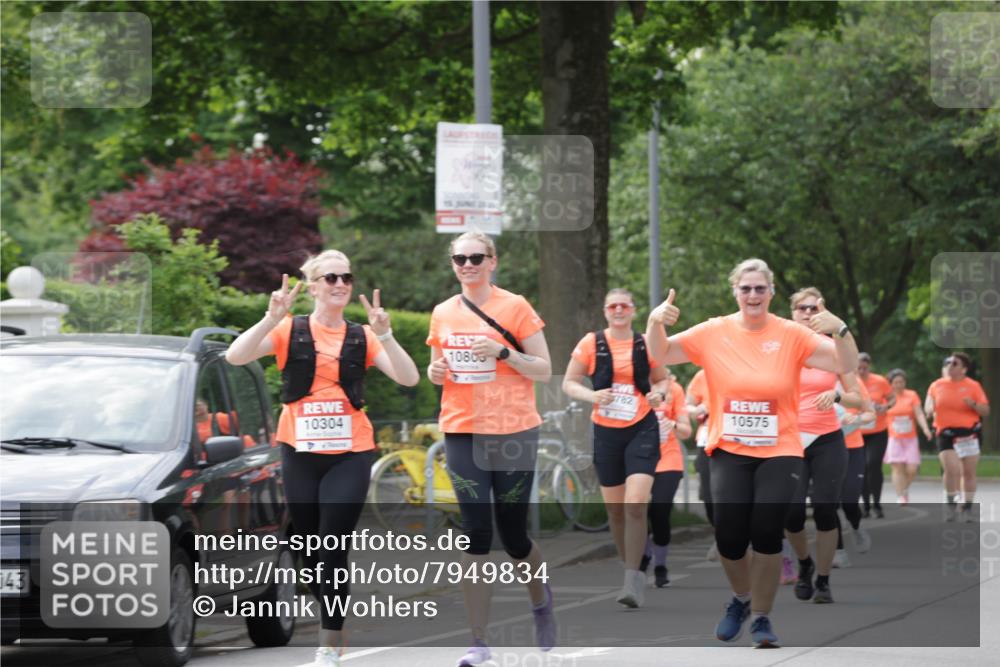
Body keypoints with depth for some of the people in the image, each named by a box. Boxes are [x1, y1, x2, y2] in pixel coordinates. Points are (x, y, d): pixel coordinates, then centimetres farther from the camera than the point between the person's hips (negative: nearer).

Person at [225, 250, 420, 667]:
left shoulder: (361, 337, 6)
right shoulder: (290, 331, 1)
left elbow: (408, 378, -5)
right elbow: (235, 356, -12)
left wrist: (384, 333, -17)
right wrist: (272, 318, -25)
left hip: (349, 455, -1)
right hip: (300, 454, 1)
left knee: (333, 546, -11)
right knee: (310, 547, 9)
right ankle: (333, 625, 29)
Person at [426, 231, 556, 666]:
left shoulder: (514, 307, -5)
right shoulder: (443, 313, 7)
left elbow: (544, 370, -5)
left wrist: (501, 352, -19)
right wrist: (436, 373, -3)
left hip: (513, 434, -3)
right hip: (461, 434, 3)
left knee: (513, 534, 5)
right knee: (475, 534, -6)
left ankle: (541, 601, 38)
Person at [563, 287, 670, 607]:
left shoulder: (647, 344, 2)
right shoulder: (591, 343, 0)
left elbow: (661, 380, 15)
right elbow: (568, 382, 4)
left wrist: (658, 393, -8)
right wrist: (592, 395, -15)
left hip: (642, 430, -2)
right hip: (606, 432, 2)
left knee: (635, 505, -16)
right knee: (615, 508, 9)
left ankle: (632, 580, -14)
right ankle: (631, 568, 28)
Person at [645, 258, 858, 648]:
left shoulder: (791, 334, -2)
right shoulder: (714, 332, 1)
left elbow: (846, 366, -7)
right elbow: (661, 355, 3)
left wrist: (840, 330, -27)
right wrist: (655, 322, -17)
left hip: (779, 452, -1)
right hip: (729, 451, 1)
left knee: (766, 532, -14)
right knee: (729, 534, -10)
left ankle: (761, 616, 8)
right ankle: (741, 598, 22)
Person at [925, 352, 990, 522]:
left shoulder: (973, 386, 1)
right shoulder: (937, 385, 7)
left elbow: (986, 411, 1)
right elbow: (929, 405, 16)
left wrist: (974, 404, -18)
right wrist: (930, 408, -7)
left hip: (969, 434, 0)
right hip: (946, 434, 0)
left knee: (969, 473, 5)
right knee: (952, 470, -17)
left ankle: (967, 508, 20)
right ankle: (951, 504, 3)